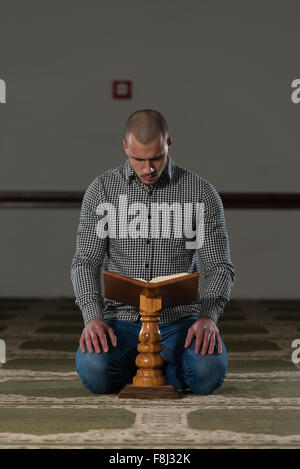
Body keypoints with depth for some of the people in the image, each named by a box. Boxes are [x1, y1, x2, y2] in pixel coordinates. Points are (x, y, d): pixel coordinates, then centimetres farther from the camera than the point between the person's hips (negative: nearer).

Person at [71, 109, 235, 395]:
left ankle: (163, 368, 6)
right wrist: (93, 316, -19)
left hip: (179, 319, 0)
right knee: (94, 371, -30)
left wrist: (208, 316, -21)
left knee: (209, 373, -30)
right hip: (121, 320, 0)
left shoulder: (200, 192, 0)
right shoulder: (101, 190, 2)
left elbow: (218, 266, -1)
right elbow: (86, 262, 0)